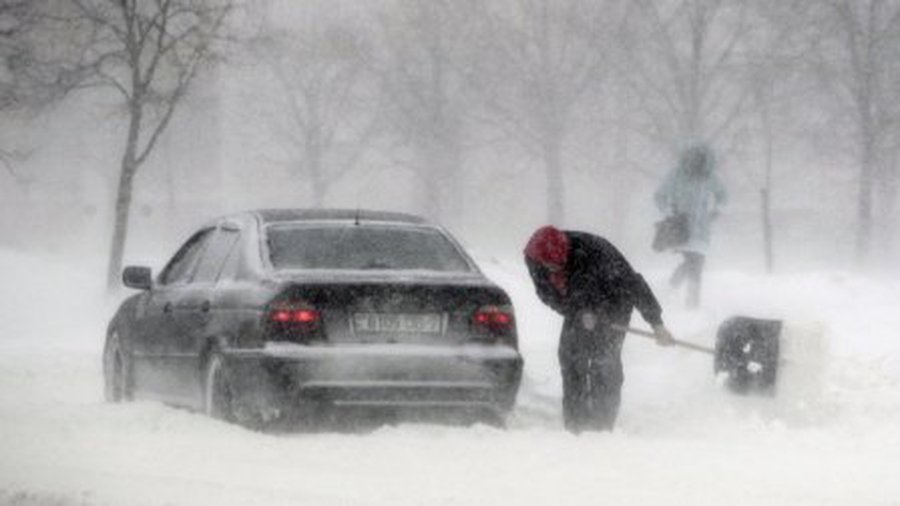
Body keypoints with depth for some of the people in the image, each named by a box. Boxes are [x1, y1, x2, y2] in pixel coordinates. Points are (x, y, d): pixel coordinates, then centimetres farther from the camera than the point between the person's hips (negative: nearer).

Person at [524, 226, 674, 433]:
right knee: (570, 354, -3)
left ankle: (602, 425, -12)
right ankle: (574, 423, 6)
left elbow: (632, 282, -30)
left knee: (604, 361, -15)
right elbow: (547, 294, -7)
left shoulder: (593, 250, -37)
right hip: (578, 307, 5)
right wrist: (579, 313, -21)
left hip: (612, 304, -5)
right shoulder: (534, 260, -23)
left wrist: (656, 323, -28)